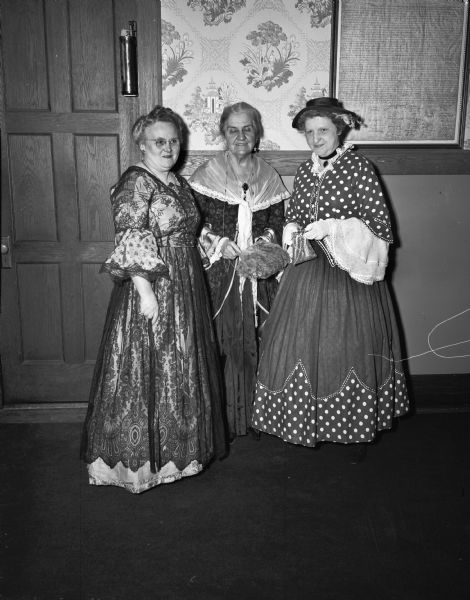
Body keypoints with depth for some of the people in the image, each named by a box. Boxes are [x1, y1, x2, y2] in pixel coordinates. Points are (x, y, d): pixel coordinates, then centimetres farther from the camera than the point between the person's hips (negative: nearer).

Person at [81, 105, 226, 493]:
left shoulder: (178, 181, 14)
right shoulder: (135, 182, -13)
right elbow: (130, 243, -20)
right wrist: (145, 292, -24)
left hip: (186, 287, 9)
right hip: (152, 287, -9)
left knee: (181, 367, 15)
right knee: (147, 370, -1)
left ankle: (175, 445, 31)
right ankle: (140, 460, 14)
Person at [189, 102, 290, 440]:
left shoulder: (268, 177, 11)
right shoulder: (207, 174, 2)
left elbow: (278, 222, 14)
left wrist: (265, 241, -5)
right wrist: (218, 243, -13)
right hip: (218, 273, -2)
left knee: (254, 343, 3)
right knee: (219, 342, -4)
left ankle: (253, 416, 17)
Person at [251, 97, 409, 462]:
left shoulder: (359, 168, -8)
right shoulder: (305, 172, 9)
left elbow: (381, 225, -10)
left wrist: (332, 228, -18)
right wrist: (292, 229, -3)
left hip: (349, 273, -5)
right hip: (308, 271, 5)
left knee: (348, 347, 3)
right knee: (303, 346, 7)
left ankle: (359, 432, 22)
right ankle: (308, 421, 26)